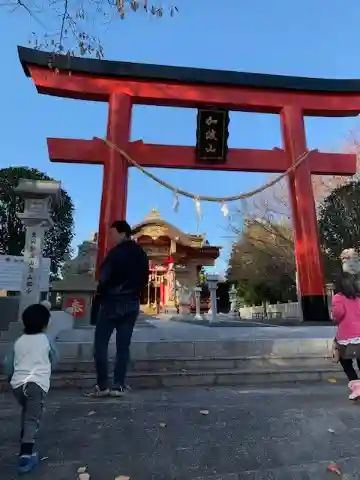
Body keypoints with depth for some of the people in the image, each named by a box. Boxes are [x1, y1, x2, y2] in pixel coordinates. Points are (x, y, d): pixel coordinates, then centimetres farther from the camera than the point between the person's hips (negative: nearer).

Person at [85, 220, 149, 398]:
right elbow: (144, 279, 12)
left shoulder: (116, 253, -12)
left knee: (100, 343, 4)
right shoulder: (141, 255, 9)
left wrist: (98, 298, -1)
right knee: (123, 345, 8)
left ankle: (102, 386, 5)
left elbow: (104, 278, -14)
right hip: (132, 304, 7)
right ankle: (118, 385, 11)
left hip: (112, 302, -6)